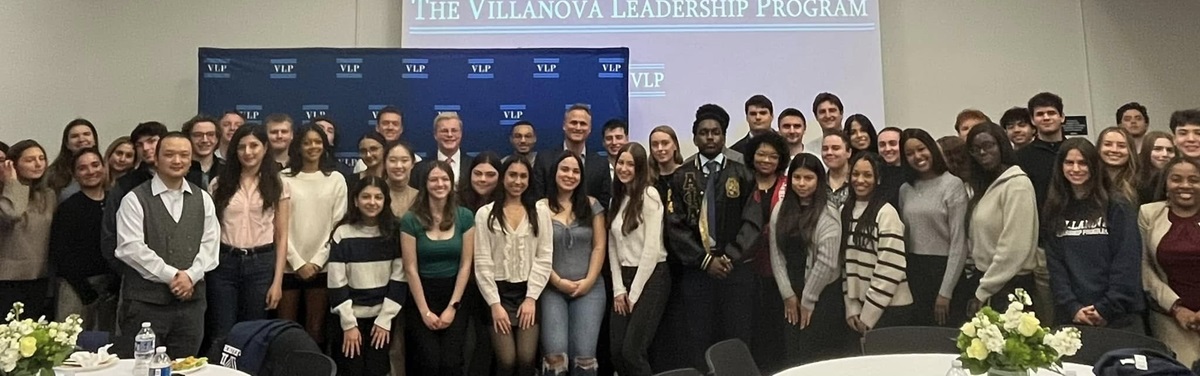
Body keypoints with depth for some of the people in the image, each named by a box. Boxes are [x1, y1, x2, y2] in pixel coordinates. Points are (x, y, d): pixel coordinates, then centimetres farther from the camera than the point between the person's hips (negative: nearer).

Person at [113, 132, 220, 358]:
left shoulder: (203, 199, 11)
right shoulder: (134, 200, -2)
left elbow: (210, 245, 5)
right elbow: (132, 248, -11)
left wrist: (190, 275, -11)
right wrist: (171, 276, -14)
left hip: (191, 301, 4)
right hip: (145, 302, -3)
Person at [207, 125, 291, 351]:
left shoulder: (278, 186, 3)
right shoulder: (220, 184, 6)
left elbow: (282, 237, 1)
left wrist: (277, 281, -4)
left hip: (261, 264, -1)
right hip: (224, 263, 1)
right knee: (221, 337, 4)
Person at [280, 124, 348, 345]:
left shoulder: (336, 179, 4)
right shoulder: (284, 179, 1)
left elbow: (338, 225, 1)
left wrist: (318, 261, -6)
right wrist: (298, 262, -7)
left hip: (321, 266, 1)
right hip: (289, 265, 0)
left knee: (315, 328, 5)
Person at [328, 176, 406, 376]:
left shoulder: (395, 233, 0)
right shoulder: (343, 234, -5)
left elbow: (399, 279, -2)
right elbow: (336, 283, -6)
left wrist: (385, 319, -7)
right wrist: (348, 323, -9)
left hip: (382, 317, 1)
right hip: (351, 316, -1)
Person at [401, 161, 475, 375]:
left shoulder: (464, 217, 0)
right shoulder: (411, 220, -4)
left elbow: (465, 264, -2)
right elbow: (411, 269, -6)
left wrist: (452, 306, -7)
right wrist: (425, 311, -8)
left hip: (454, 296, 1)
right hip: (422, 296, -1)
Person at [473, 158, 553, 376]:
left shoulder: (540, 212, 5)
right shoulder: (485, 214, 2)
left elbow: (544, 258, 0)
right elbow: (482, 262, -2)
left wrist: (531, 298, -7)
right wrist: (494, 303, -8)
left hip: (528, 292, 1)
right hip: (499, 292, -1)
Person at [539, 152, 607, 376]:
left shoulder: (592, 205, 7)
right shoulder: (540, 208, 1)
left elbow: (599, 246, 4)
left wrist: (589, 281, -5)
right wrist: (558, 281, -8)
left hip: (589, 288, 1)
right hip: (552, 289, -1)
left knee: (584, 355, -7)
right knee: (555, 354, -14)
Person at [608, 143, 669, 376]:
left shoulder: (649, 195, -10)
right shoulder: (617, 198, 11)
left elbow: (652, 248, -15)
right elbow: (613, 246, 9)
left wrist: (635, 292, -12)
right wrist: (618, 289, 0)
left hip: (651, 278, -7)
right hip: (624, 278, 7)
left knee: (632, 351, -10)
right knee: (617, 352, 5)